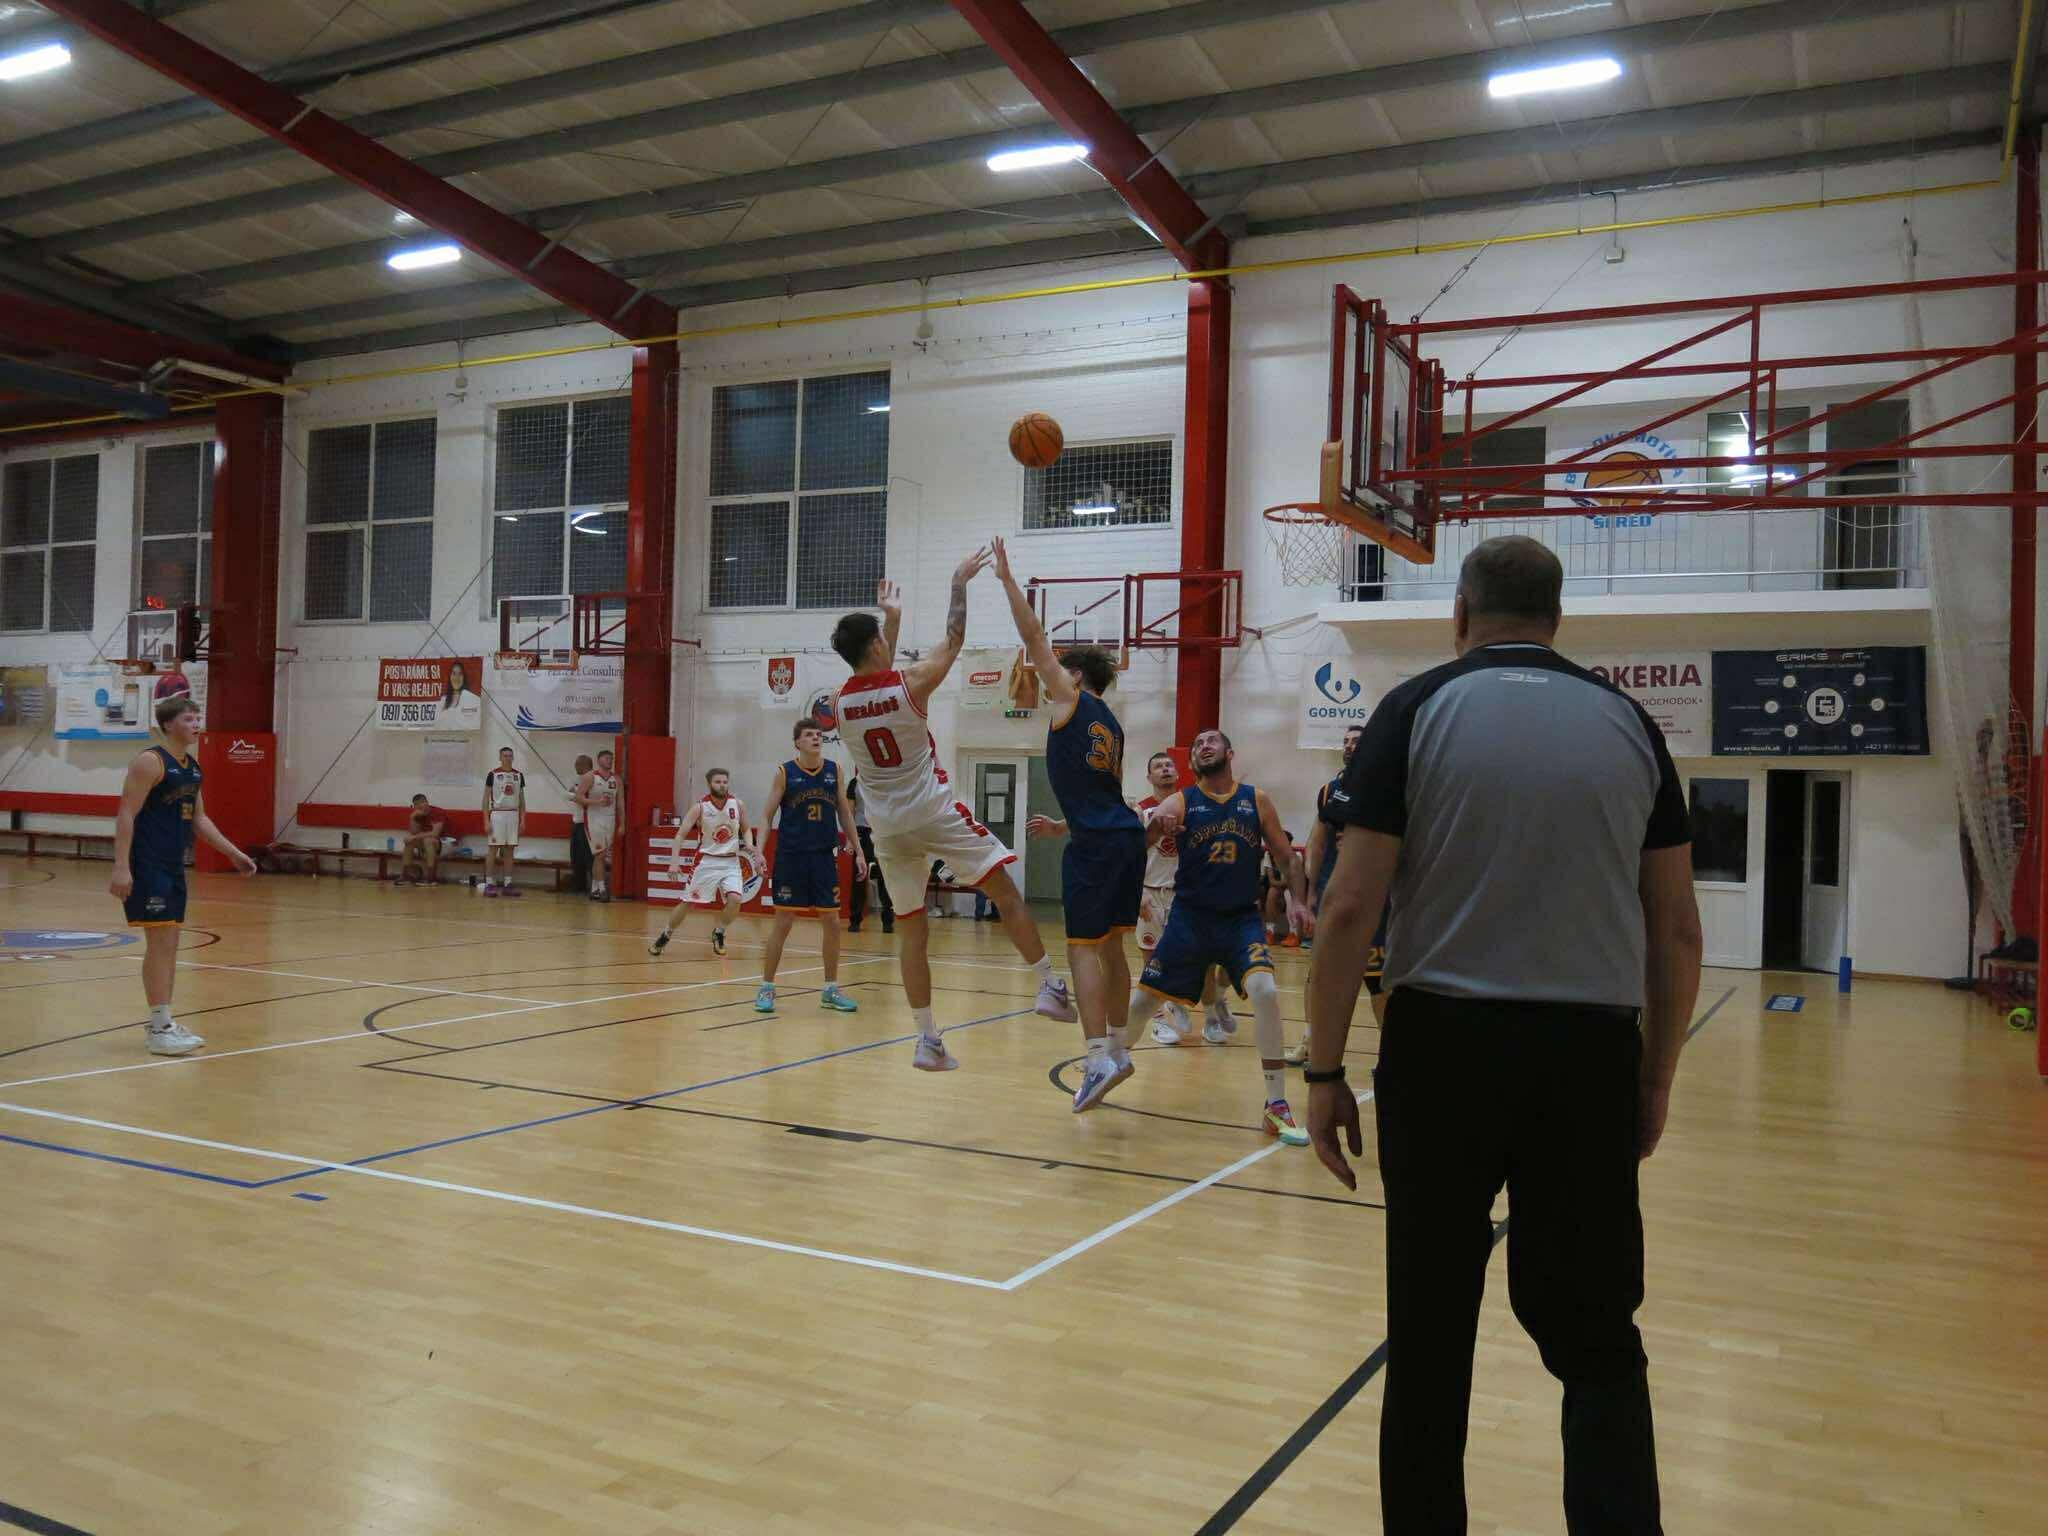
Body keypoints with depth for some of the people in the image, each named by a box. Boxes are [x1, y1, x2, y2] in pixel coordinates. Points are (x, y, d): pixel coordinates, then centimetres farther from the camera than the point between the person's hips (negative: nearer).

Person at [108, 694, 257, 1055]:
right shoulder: (150, 762, -12)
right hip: (147, 867, -9)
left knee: (169, 944, 11)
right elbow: (126, 815, -17)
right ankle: (159, 1027, -3)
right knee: (160, 941, -8)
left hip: (174, 866, 9)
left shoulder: (192, 767, 14)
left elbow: (199, 818, 21)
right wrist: (121, 867, -23)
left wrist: (234, 853, 18)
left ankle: (162, 1023, 18)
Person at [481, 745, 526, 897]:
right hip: (497, 814, -4)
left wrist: (523, 819, 6)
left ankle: (507, 884, 9)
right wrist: (486, 820, -9)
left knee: (510, 850, 5)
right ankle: (489, 884, -1)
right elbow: (486, 798, -2)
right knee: (492, 849, -3)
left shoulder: (518, 775, 9)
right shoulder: (493, 774, -3)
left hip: (513, 815, 4)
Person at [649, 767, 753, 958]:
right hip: (707, 861, -2)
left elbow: (746, 829, 11)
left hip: (731, 862, 2)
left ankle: (718, 932, 8)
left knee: (735, 899, -18)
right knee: (688, 902, 1)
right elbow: (681, 835, -12)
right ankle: (664, 935, 24)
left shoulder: (737, 805, -4)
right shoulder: (700, 808, -12)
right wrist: (675, 862, -24)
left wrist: (750, 845, -10)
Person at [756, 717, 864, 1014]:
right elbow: (766, 815, -3)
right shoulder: (785, 772, -4)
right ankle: (766, 988, 11)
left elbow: (844, 812, 12)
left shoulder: (834, 770, 5)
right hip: (791, 856, -3)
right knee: (783, 922, -1)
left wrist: (858, 851, 8)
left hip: (825, 856, 3)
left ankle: (831, 989, 16)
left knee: (831, 922, 5)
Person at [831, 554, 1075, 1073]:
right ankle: (1050, 987, 3)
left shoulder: (841, 703, 2)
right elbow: (953, 641, 3)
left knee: (911, 929, 9)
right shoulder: (911, 683, -11)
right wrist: (959, 584, 14)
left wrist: (892, 618, 31)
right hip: (934, 812, -4)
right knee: (1006, 892, 7)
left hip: (888, 826, 4)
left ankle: (927, 1039, 8)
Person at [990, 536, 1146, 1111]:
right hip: (1128, 836, 8)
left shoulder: (1072, 699, 1)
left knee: (1083, 947, -7)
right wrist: (1067, 822, 36)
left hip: (1095, 843, -8)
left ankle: (1100, 1058, -13)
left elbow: (1034, 637, 0)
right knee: (1112, 945, 16)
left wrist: (1008, 579, 6)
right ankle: (1117, 1048, 23)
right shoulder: (1111, 726, 21)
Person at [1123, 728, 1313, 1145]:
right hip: (1190, 918, 0)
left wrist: (1297, 900, -9)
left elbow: (1287, 858, 7)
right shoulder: (1181, 802, -3)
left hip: (1242, 919, 0)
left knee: (1266, 992, -22)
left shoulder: (1256, 801, 2)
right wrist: (1155, 827, -38)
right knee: (1142, 997, 4)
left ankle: (1276, 1106, -12)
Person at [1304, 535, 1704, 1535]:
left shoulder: (1418, 710, -1)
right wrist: (1656, 1076, 17)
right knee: (1597, 1340, 12)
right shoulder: (1627, 723, 7)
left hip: (1444, 1043, -2)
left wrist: (1323, 1070, -1)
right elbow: (1677, 929, 7)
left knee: (1430, 1337, 11)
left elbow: (1350, 907, -8)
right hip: (1592, 1052, 2)